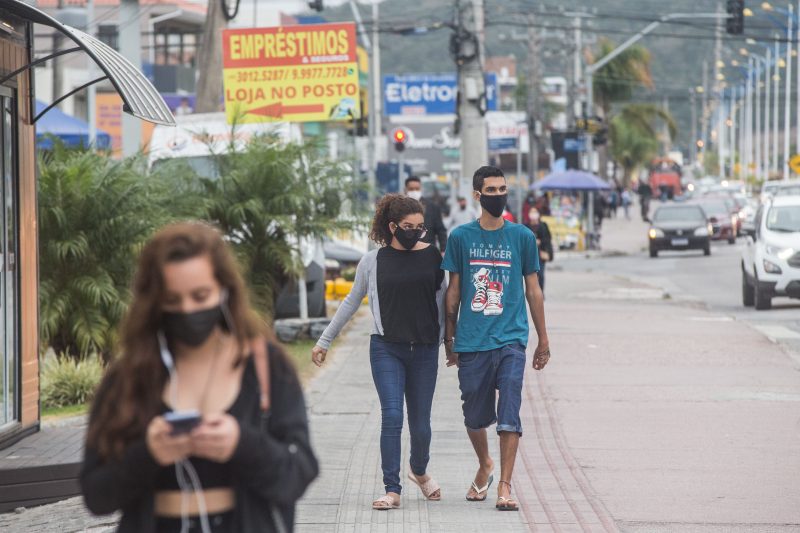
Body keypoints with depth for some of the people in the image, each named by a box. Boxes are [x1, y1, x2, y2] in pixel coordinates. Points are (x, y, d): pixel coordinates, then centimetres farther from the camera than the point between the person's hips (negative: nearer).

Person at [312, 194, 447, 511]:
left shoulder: (432, 256, 2)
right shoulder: (373, 261, 1)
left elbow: (441, 298, 12)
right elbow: (351, 302, 10)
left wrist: (445, 337, 10)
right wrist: (324, 341, 12)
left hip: (424, 351, 1)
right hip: (386, 349, -1)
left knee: (420, 424, 5)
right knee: (392, 417, -13)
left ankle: (420, 472, 35)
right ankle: (392, 490, -7)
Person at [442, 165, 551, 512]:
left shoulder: (522, 237, 5)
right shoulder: (461, 237, 4)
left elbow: (533, 289, 11)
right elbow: (453, 291, 10)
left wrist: (543, 340, 11)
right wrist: (449, 337, 10)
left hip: (511, 340, -1)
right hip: (471, 341, 1)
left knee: (509, 414, -10)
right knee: (475, 416, 11)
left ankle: (504, 486, -9)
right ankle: (484, 467, 37)